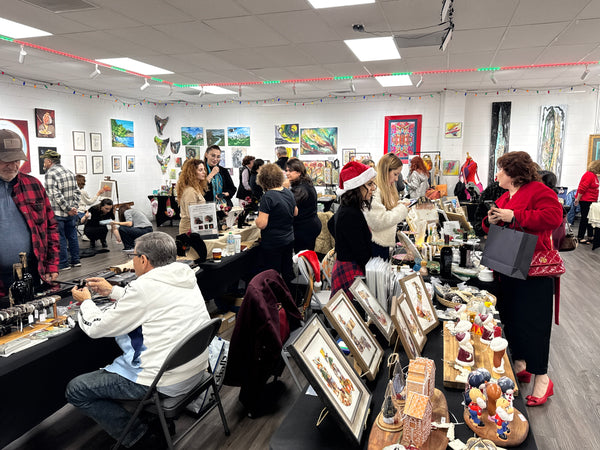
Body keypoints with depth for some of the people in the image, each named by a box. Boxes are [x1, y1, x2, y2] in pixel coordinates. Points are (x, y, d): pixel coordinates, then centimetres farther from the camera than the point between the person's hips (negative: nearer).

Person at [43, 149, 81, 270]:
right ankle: (75, 260, 22)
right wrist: (74, 207, 2)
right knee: (72, 236, 15)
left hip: (58, 213, -7)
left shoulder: (50, 173, -12)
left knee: (60, 239, 2)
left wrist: (68, 209, -17)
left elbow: (56, 195, -21)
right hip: (71, 214, 7)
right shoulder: (69, 172, 11)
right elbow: (77, 192, 9)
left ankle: (63, 264, 7)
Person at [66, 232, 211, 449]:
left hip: (164, 382, -9)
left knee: (75, 390, 5)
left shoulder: (145, 286, -22)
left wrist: (85, 301, 10)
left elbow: (95, 328, -9)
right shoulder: (186, 278, 2)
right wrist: (112, 291, 25)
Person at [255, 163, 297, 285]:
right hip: (289, 240, 7)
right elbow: (295, 213, 18)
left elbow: (262, 224, -23)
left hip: (272, 243, -7)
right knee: (287, 272, 18)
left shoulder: (268, 197, -20)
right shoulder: (288, 192, 2)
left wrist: (257, 219, -3)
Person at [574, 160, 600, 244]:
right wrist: (577, 200, -20)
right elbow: (582, 189, -21)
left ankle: (590, 236, 23)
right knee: (585, 218, -4)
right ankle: (580, 237, 4)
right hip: (585, 200, -10)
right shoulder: (589, 175, -18)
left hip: (591, 201, 10)